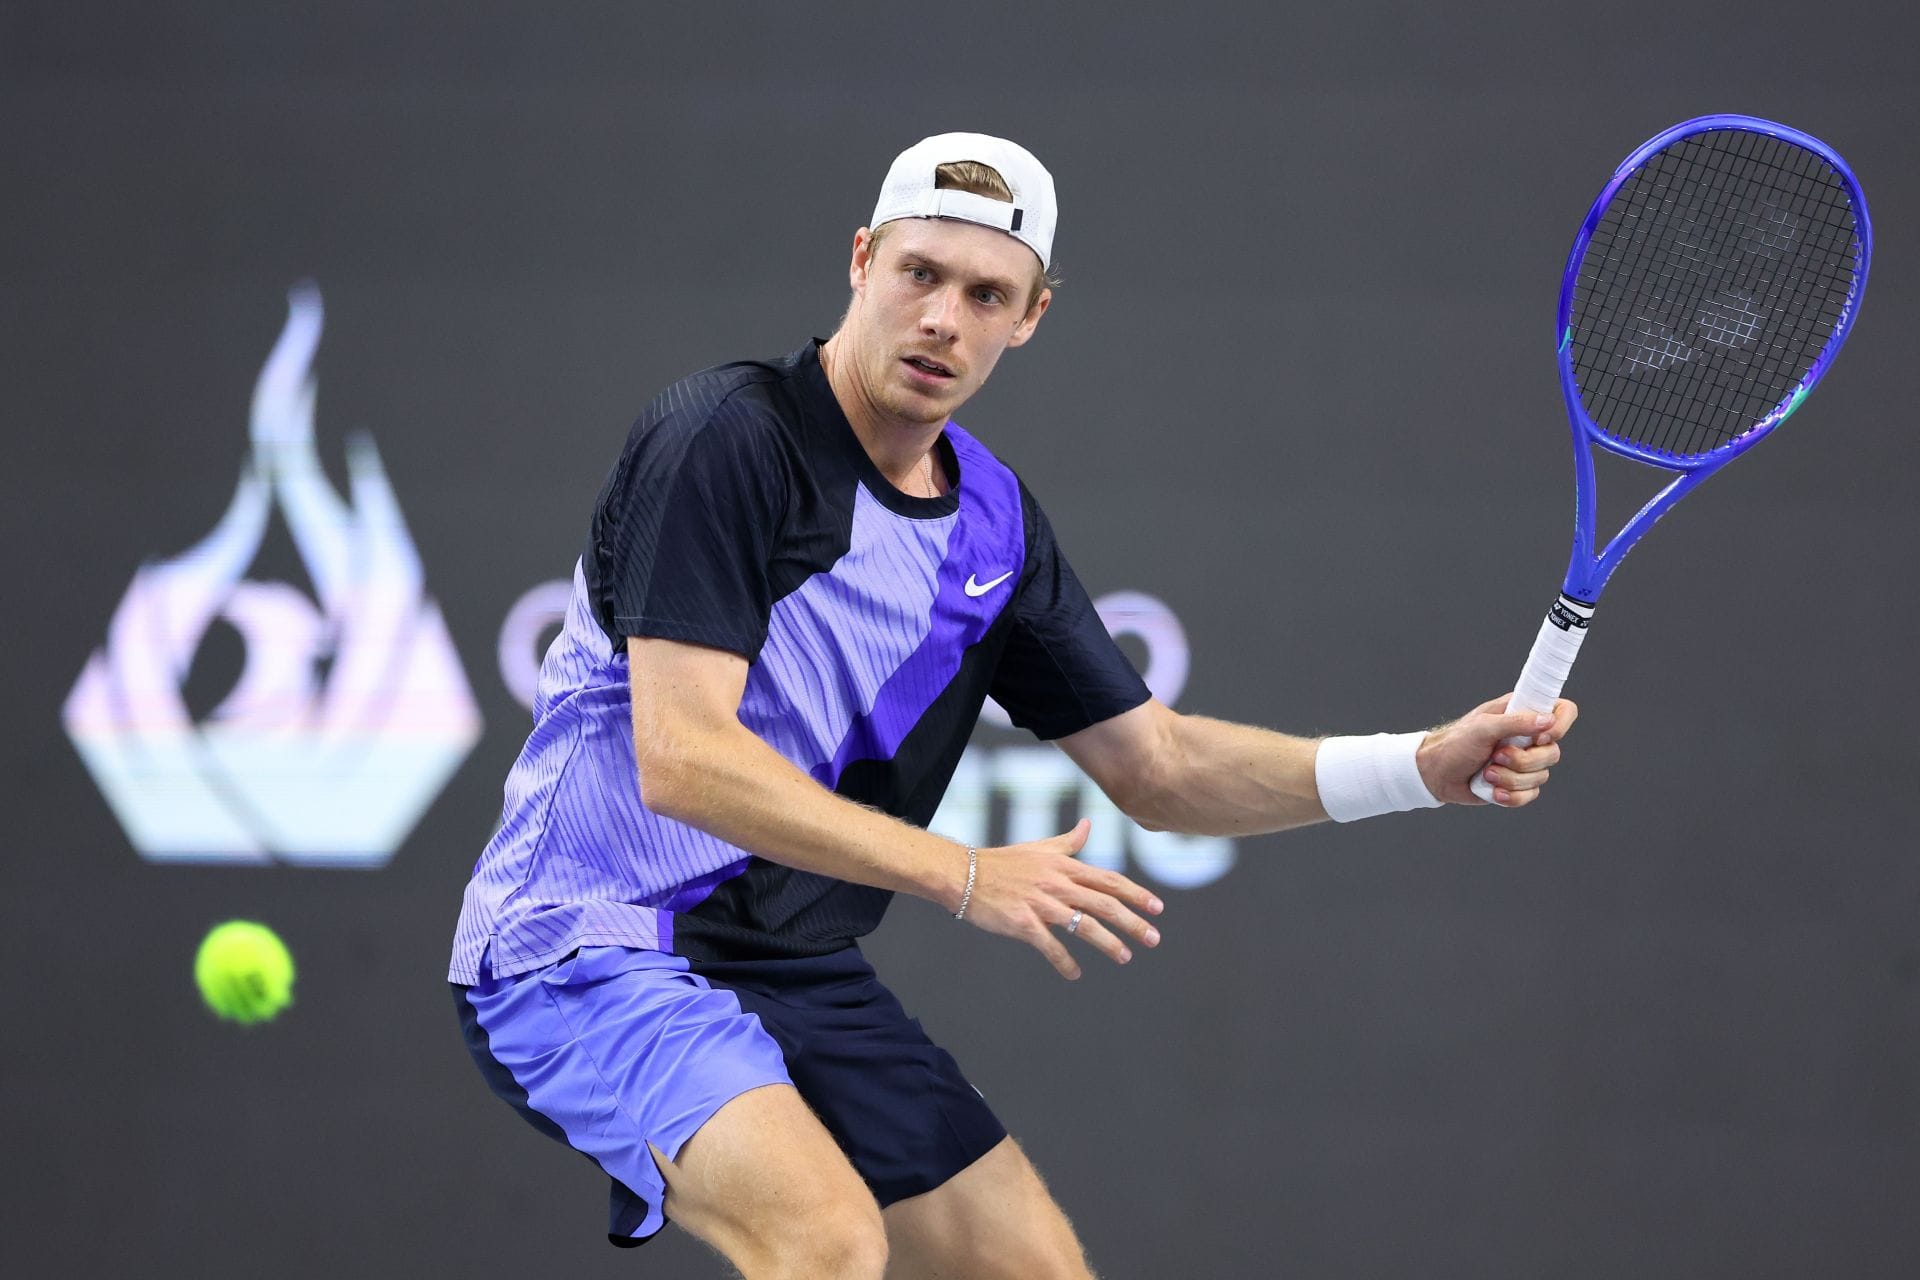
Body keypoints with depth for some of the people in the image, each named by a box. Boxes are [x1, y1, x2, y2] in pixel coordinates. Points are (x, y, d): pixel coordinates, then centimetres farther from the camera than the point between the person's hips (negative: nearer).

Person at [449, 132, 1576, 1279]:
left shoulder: (997, 519, 7)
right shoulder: (727, 439, -17)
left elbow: (1155, 764, 14)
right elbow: (680, 759, -25)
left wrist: (1428, 766, 2)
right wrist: (965, 876, -28)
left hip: (795, 973, 8)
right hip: (594, 955, -8)